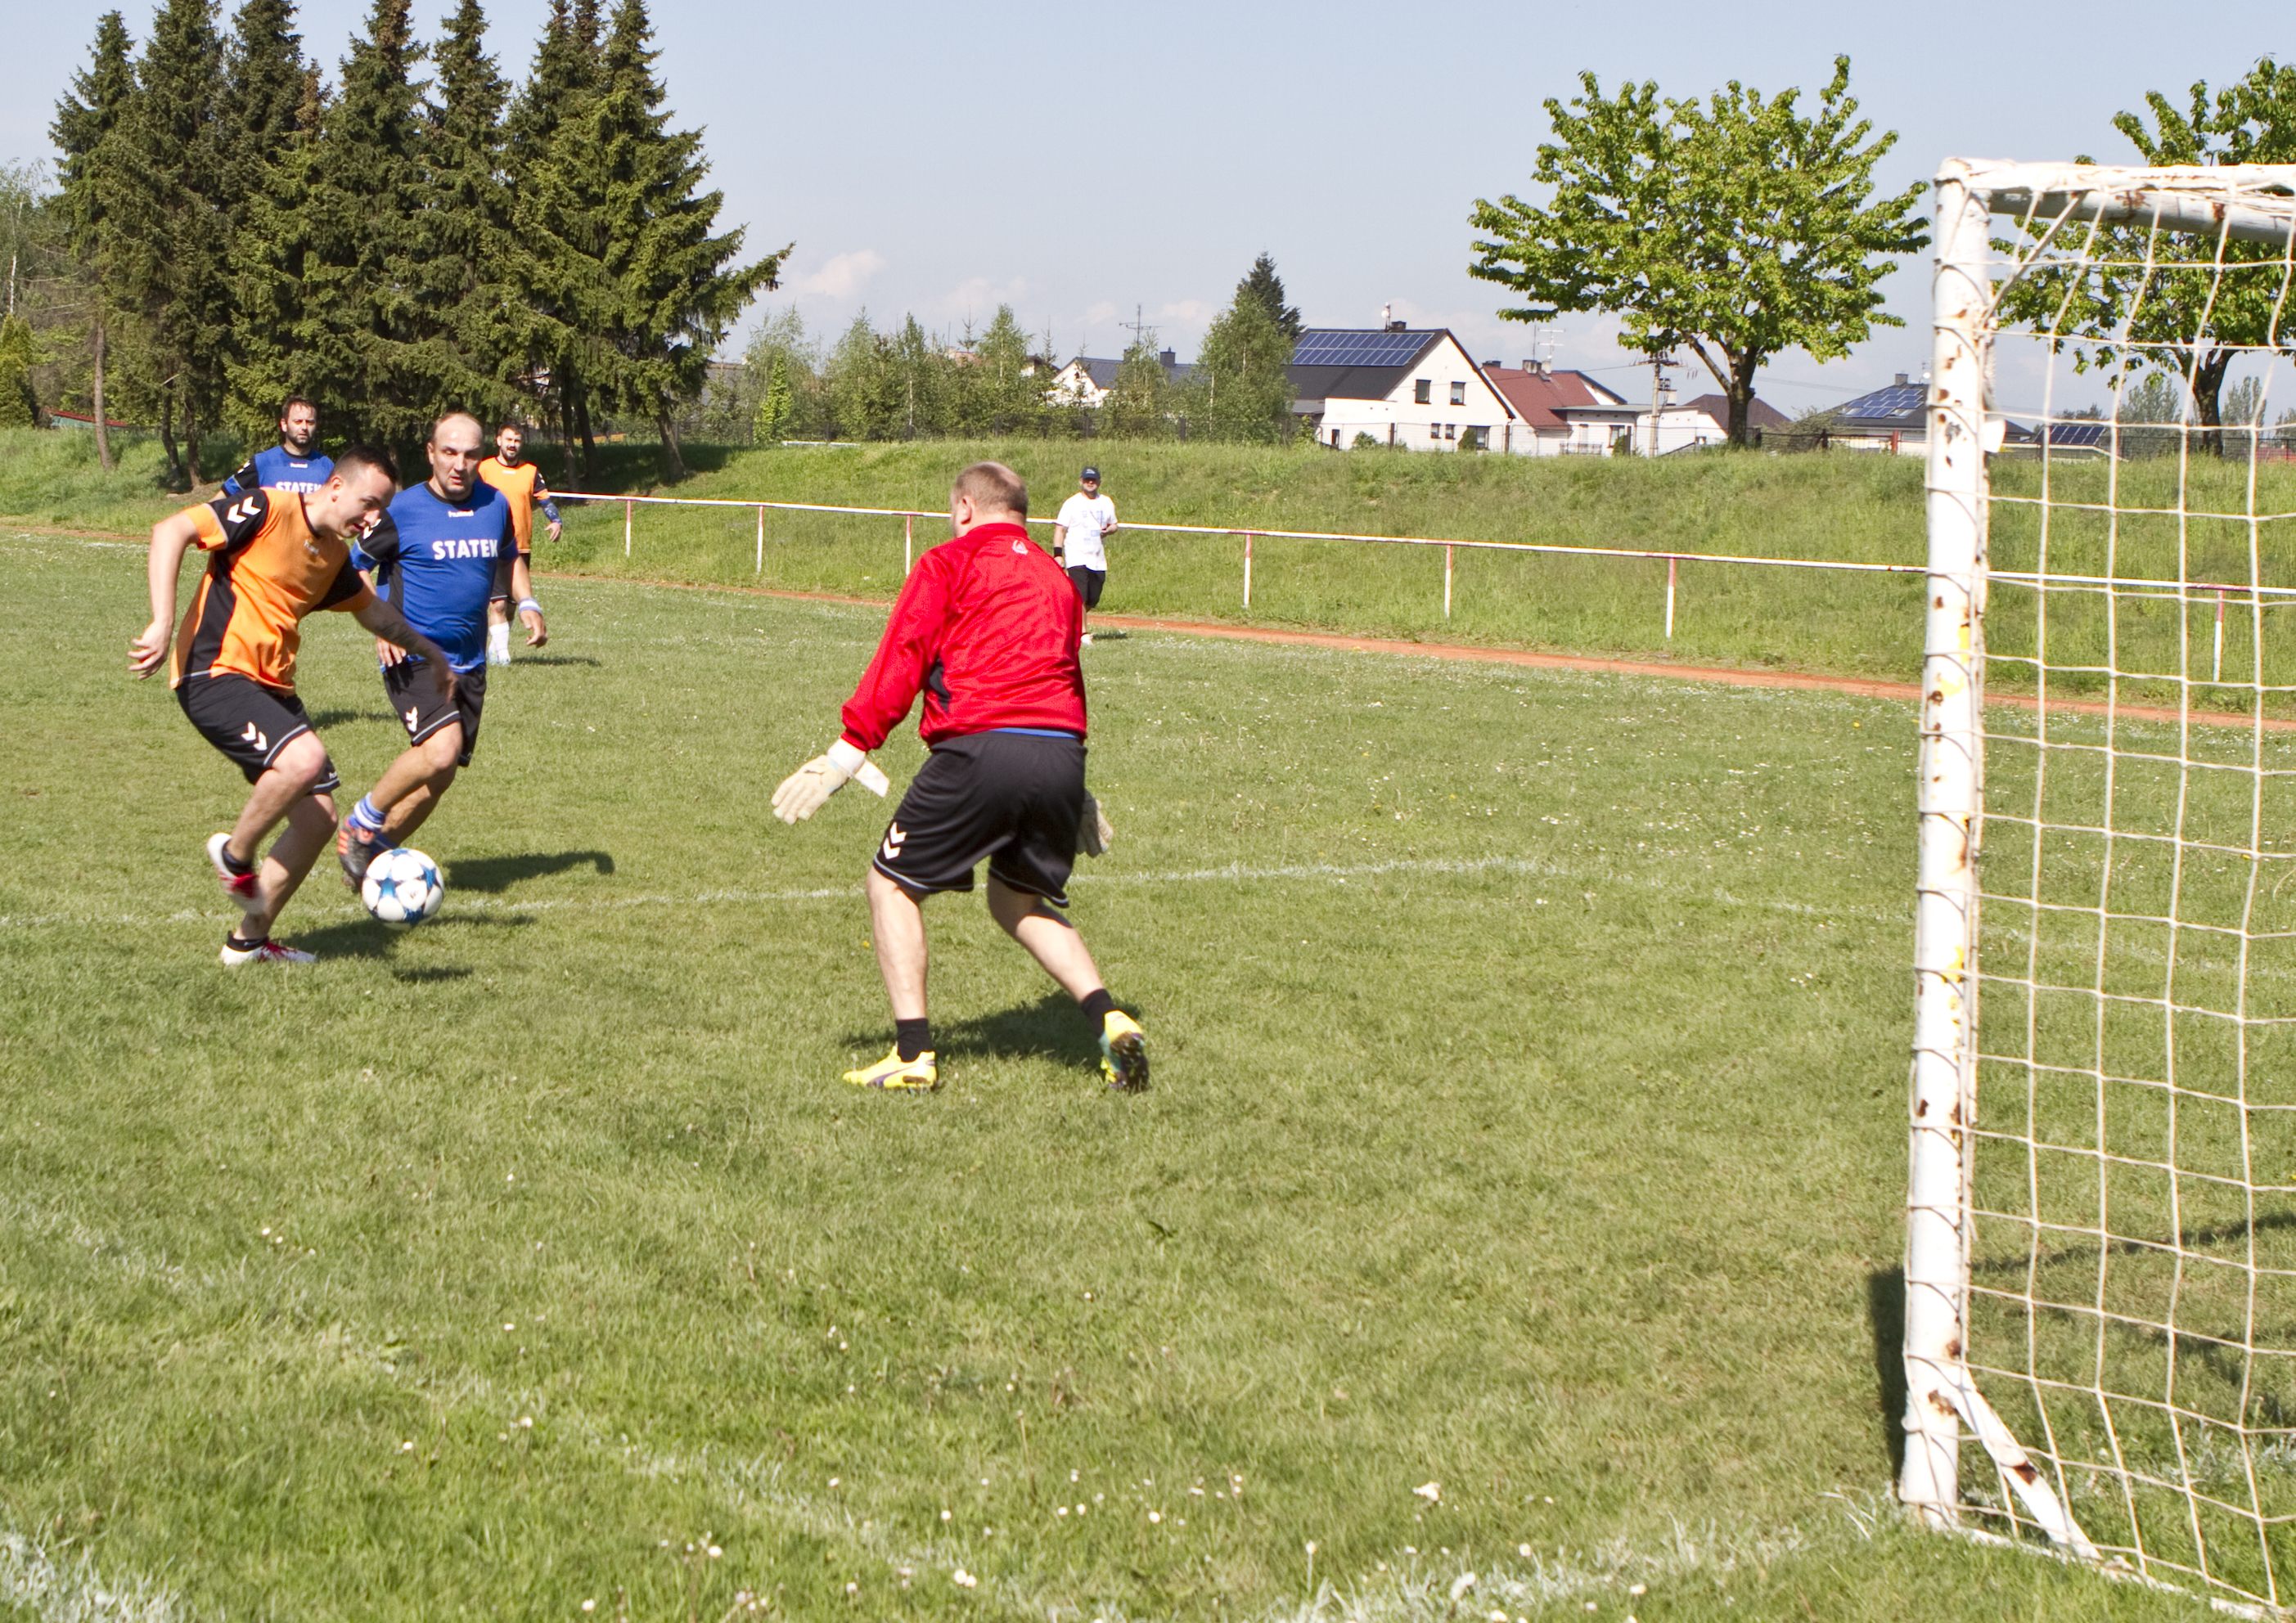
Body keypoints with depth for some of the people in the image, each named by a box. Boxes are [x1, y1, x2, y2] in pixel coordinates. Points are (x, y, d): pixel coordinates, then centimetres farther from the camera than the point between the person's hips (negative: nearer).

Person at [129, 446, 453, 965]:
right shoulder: (268, 510, -11)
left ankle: (249, 940, 20)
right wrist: (163, 624, -25)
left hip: (271, 685, 9)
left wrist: (426, 648, 42)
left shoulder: (335, 556, 14)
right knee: (304, 757, -32)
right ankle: (235, 856, -5)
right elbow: (171, 531, -19)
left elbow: (372, 610, 35)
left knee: (319, 817, 4)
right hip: (215, 672, -9)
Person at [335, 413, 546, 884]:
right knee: (440, 749, -26)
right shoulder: (403, 509, -9)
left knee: (440, 774, 6)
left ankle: (375, 847, 25)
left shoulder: (496, 505, 5)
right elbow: (354, 568, 1)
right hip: (413, 656, -6)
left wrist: (528, 604, 7)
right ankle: (360, 825, -4)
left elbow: (510, 558, 24)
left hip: (469, 662, 6)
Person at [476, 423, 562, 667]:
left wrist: (556, 521, -8)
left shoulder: (530, 472, 10)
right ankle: (501, 651, -10)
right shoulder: (484, 469, 1)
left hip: (522, 548, 4)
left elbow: (545, 499, 11)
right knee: (497, 603, -13)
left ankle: (494, 649, 23)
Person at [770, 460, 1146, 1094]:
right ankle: (1110, 1020, 5)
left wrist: (850, 748, 0)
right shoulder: (1056, 578, 24)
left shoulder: (949, 563, 7)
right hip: (1062, 755, 6)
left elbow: (902, 660, -1)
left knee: (894, 884, 11)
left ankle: (913, 1052, 1)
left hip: (979, 748, -6)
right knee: (1020, 899, 24)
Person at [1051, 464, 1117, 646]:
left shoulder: (1106, 503, 12)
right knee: (1080, 597, -17)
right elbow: (1060, 529, -3)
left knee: (1092, 600, 5)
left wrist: (1108, 530, -3)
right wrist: (1058, 555, -12)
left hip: (1098, 560, 5)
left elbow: (1114, 525, 23)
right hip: (1077, 558, -5)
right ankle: (1082, 634, -17)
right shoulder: (1071, 504, -2)